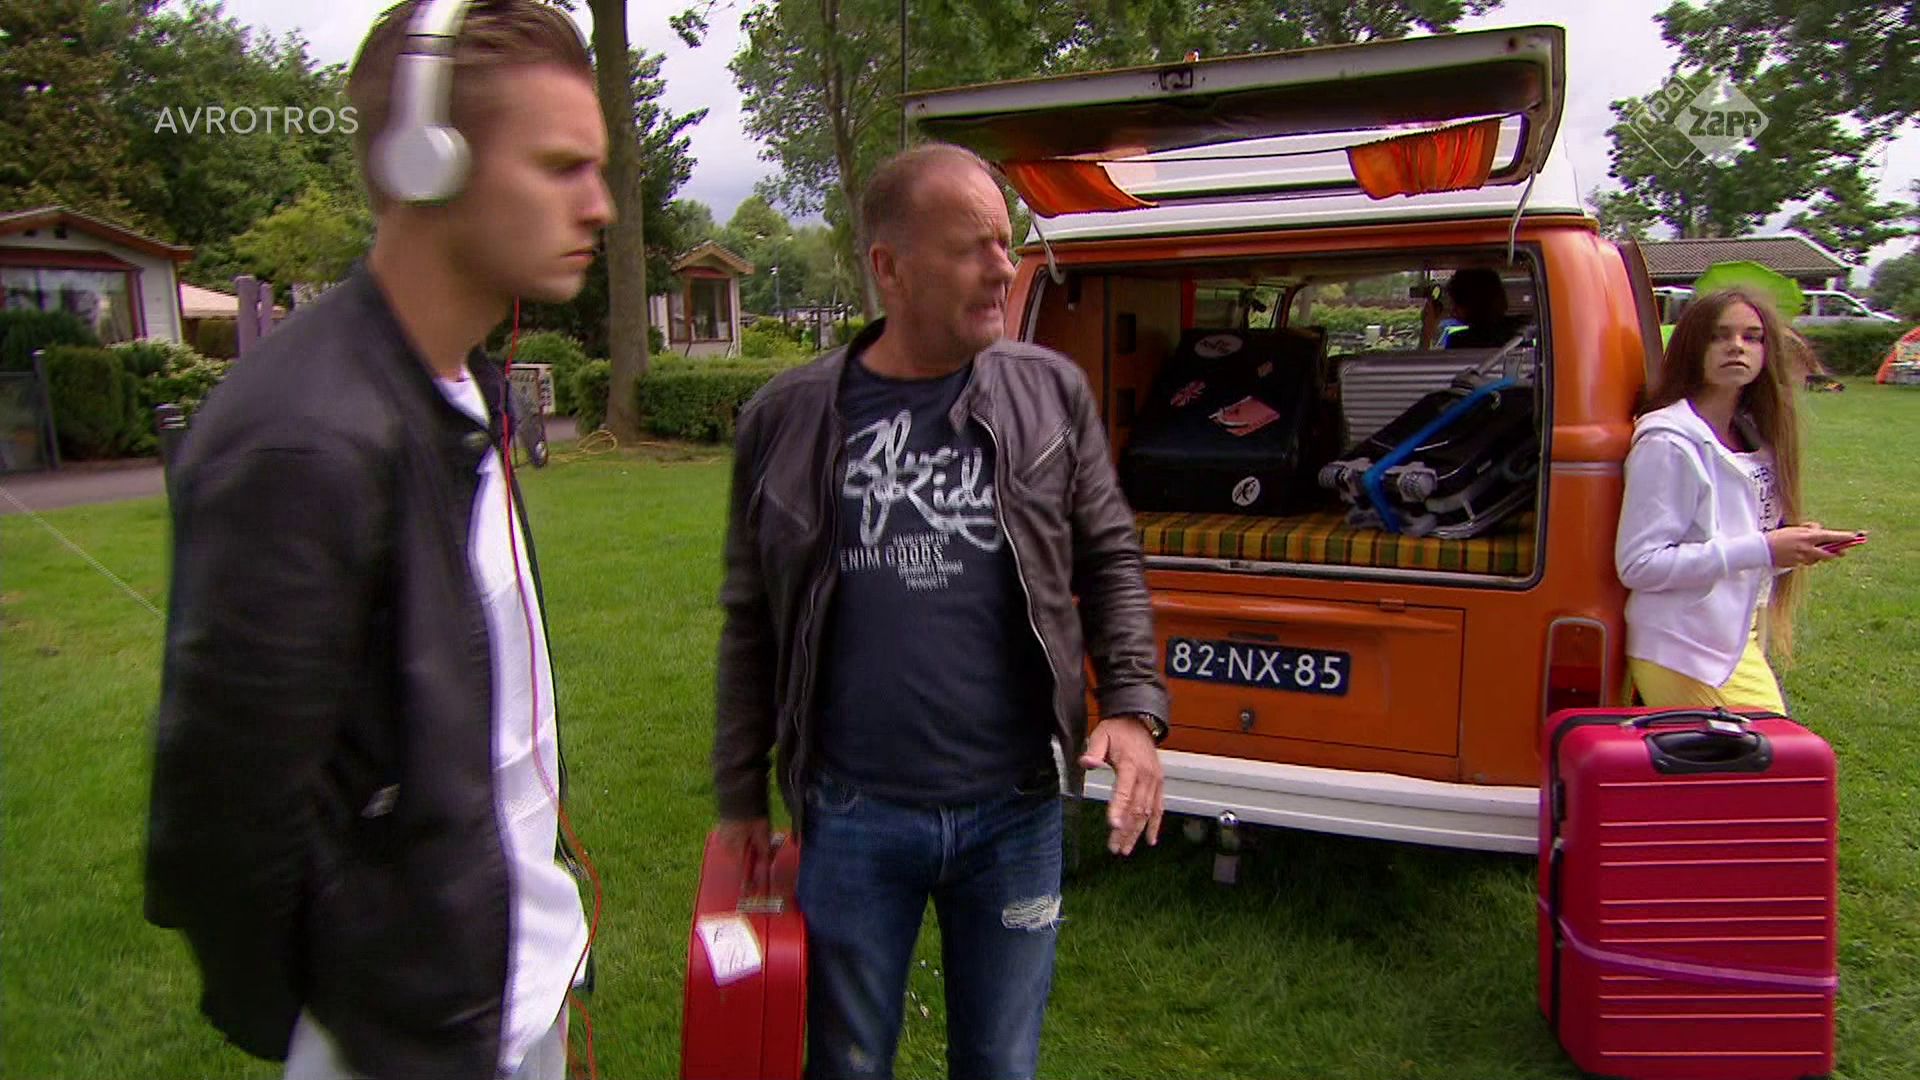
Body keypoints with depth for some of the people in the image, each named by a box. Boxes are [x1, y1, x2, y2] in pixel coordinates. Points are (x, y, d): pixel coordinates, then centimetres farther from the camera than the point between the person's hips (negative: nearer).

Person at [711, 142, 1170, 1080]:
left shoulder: (1050, 393, -1)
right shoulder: (787, 417, -3)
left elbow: (1111, 561, 7)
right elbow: (751, 622, 4)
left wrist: (1134, 705, -7)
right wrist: (740, 795, 6)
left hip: (1015, 811, 1)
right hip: (852, 817, 0)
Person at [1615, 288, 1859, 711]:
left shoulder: (1754, 440, 11)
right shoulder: (1669, 443, -15)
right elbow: (1637, 564, -21)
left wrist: (1795, 545, 0)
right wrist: (1762, 550, -20)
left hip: (1740, 643, 8)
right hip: (1684, 657, -8)